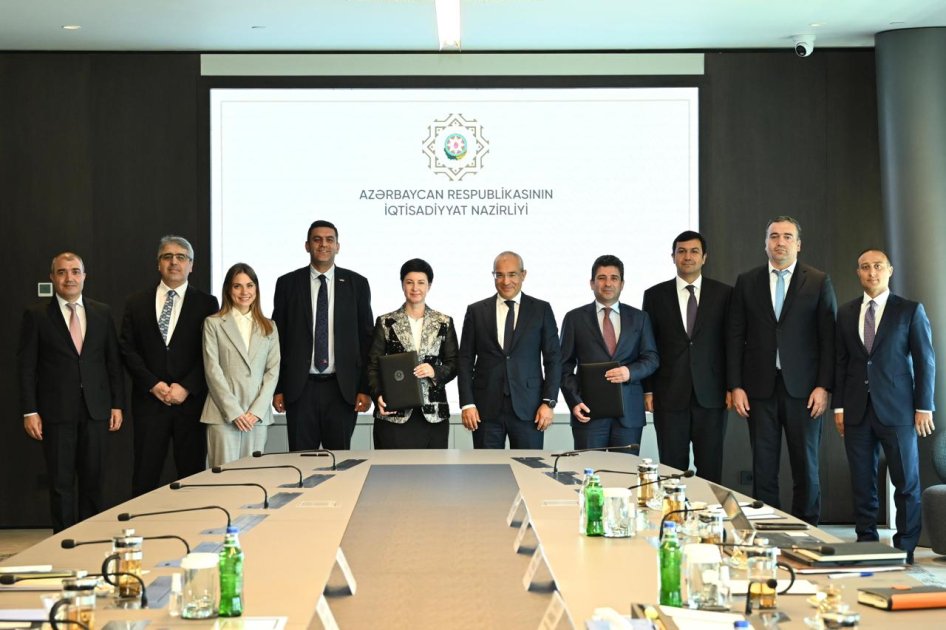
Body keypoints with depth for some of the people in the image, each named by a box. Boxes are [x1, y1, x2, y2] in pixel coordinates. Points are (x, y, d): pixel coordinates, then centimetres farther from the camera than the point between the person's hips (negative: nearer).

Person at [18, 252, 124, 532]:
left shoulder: (102, 313, 9)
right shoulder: (36, 315, 1)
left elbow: (114, 361, 10)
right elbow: (26, 367, -1)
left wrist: (117, 404, 5)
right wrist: (30, 411, -7)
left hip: (95, 410, 2)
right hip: (57, 412, -2)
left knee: (93, 481, 6)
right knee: (61, 484, 1)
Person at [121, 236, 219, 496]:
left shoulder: (206, 303, 5)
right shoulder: (137, 304, 10)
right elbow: (128, 350, 5)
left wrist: (186, 387, -11)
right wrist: (153, 384, -7)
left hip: (191, 400, -1)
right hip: (149, 401, 1)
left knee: (192, 473, 1)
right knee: (145, 477, 1)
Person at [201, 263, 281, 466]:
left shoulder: (268, 327, 13)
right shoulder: (213, 323, 5)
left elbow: (273, 371, 7)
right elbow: (213, 370, -2)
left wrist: (257, 411, -5)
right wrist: (234, 411, -9)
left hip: (257, 416, 3)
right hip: (223, 415, -2)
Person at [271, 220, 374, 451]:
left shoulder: (356, 283, 5)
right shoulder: (287, 284, 5)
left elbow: (366, 338, 5)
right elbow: (278, 338, 5)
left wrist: (365, 388, -1)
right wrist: (277, 388, 1)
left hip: (342, 388, 0)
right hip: (300, 388, 0)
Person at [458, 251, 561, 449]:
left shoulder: (541, 310, 6)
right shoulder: (476, 312, 7)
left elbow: (553, 359, 5)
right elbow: (465, 361, 7)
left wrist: (549, 402, -3)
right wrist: (467, 403, -2)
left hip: (528, 409, 0)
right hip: (486, 408, 1)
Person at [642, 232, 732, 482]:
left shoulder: (724, 294, 5)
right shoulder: (655, 295, 6)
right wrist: (648, 390, 1)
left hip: (711, 395, 0)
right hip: (670, 396, 0)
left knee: (710, 469, 3)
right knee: (672, 469, 3)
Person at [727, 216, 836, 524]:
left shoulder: (819, 282, 5)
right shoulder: (746, 282, 9)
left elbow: (829, 338, 1)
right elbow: (735, 337, 7)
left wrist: (824, 386, -7)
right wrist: (736, 386, -1)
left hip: (803, 388, -1)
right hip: (760, 387, 1)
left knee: (806, 465, 3)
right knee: (763, 467, 3)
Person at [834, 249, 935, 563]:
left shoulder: (910, 310, 2)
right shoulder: (846, 313, 11)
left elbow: (925, 361, 0)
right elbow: (841, 362, 11)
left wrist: (923, 407, -5)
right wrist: (839, 406, 5)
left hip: (896, 410, -3)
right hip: (857, 411, 3)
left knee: (906, 483, 0)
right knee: (862, 484, 6)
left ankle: (905, 549, 9)